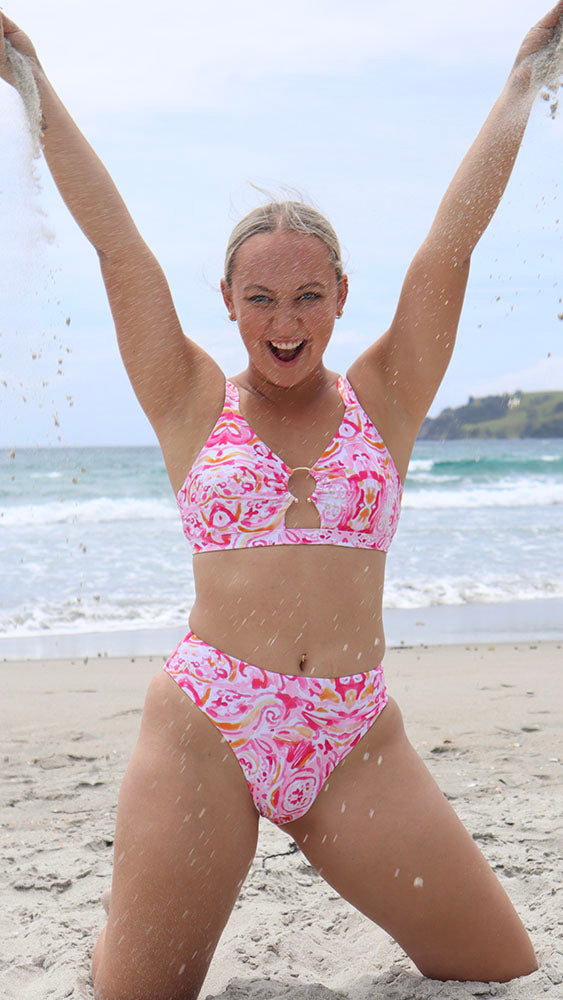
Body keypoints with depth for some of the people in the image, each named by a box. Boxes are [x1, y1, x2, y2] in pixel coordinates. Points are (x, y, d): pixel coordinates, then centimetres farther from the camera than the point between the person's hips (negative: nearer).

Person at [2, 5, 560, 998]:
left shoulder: (384, 397, 8)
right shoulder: (194, 405, 5)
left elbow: (455, 236, 7)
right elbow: (115, 241, 3)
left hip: (357, 738, 2)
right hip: (204, 726, -2)